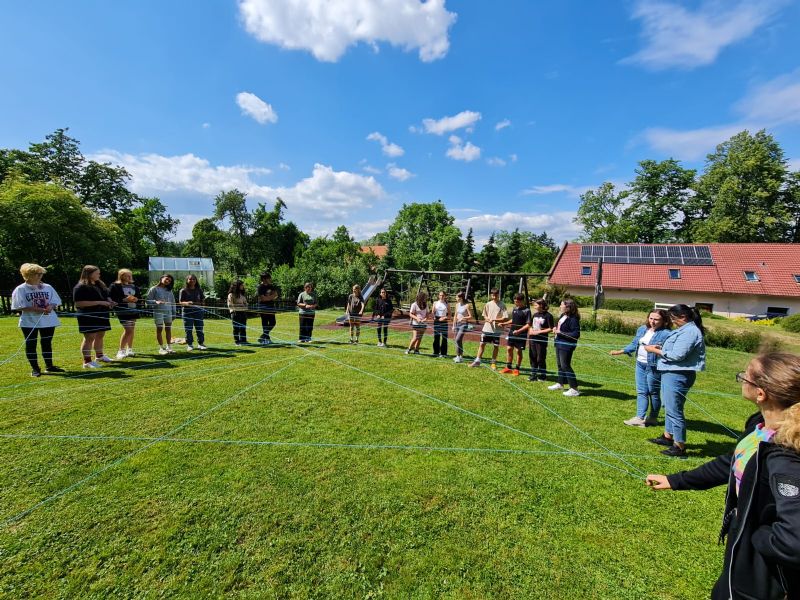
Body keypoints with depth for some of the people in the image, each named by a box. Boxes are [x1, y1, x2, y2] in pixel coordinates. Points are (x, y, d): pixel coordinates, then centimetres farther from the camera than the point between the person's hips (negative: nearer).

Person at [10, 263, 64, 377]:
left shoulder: (48, 287, 8)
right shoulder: (20, 289, -3)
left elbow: (55, 302, 9)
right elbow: (18, 307, -8)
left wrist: (50, 307, -14)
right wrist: (36, 309, -21)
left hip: (48, 320, 3)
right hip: (29, 322, -3)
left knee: (47, 343, 11)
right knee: (31, 344, 4)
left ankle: (49, 366, 21)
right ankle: (35, 368, 12)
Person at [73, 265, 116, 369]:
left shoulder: (100, 285, 13)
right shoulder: (80, 287, -12)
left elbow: (105, 296, 27)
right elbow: (79, 303, -20)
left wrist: (109, 301, 2)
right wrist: (99, 302, -24)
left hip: (101, 315, 8)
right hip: (88, 316, -8)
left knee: (100, 335, 17)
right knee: (89, 337, -5)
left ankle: (99, 356, 32)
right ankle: (87, 362, 2)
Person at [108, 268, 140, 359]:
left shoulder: (134, 286, 13)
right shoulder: (114, 286, -5)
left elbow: (138, 296, 21)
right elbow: (110, 298, -12)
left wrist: (135, 299, -2)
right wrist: (124, 300, -22)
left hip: (133, 310, 7)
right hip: (123, 310, -7)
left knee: (132, 330, 11)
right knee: (128, 330, -12)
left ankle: (129, 350, 22)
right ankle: (121, 351, -2)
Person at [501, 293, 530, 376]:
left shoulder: (527, 311, -12)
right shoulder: (514, 309, 7)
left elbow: (528, 325, -15)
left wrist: (519, 331, -24)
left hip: (521, 334, -6)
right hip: (512, 332, 6)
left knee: (518, 351, 3)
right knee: (509, 349, 9)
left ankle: (517, 369, 15)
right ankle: (508, 367, 21)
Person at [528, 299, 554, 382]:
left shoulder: (548, 315, -10)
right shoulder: (534, 315, 10)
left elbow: (551, 329, -13)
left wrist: (539, 332, -15)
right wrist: (530, 331, 6)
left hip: (542, 340, -6)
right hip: (532, 339, 6)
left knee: (541, 358, 1)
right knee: (532, 357, 11)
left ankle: (542, 376, 16)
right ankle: (533, 374, 23)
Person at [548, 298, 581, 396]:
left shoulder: (573, 319, -20)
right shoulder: (562, 316, 7)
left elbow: (576, 334, -23)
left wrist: (561, 333, -22)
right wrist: (556, 329, 2)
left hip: (566, 346, -9)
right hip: (559, 343, 9)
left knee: (565, 365, -5)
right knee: (560, 364, 19)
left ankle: (574, 389, 4)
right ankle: (560, 383, 35)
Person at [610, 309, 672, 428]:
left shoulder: (666, 334, -14)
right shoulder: (642, 329, 8)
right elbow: (634, 344, 16)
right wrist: (619, 351, 13)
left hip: (654, 368, -7)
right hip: (640, 365, 7)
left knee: (654, 393, 9)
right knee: (641, 392, 9)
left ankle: (653, 418, 24)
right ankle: (640, 418, 13)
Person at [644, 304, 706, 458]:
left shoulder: (689, 332, -19)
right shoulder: (685, 330, 14)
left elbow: (677, 355, -23)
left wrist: (654, 350, -14)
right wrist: (660, 347, 3)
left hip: (678, 376, -11)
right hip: (672, 373, 11)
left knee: (674, 410, -4)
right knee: (670, 407, 21)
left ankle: (679, 447, 5)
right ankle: (667, 437, 35)